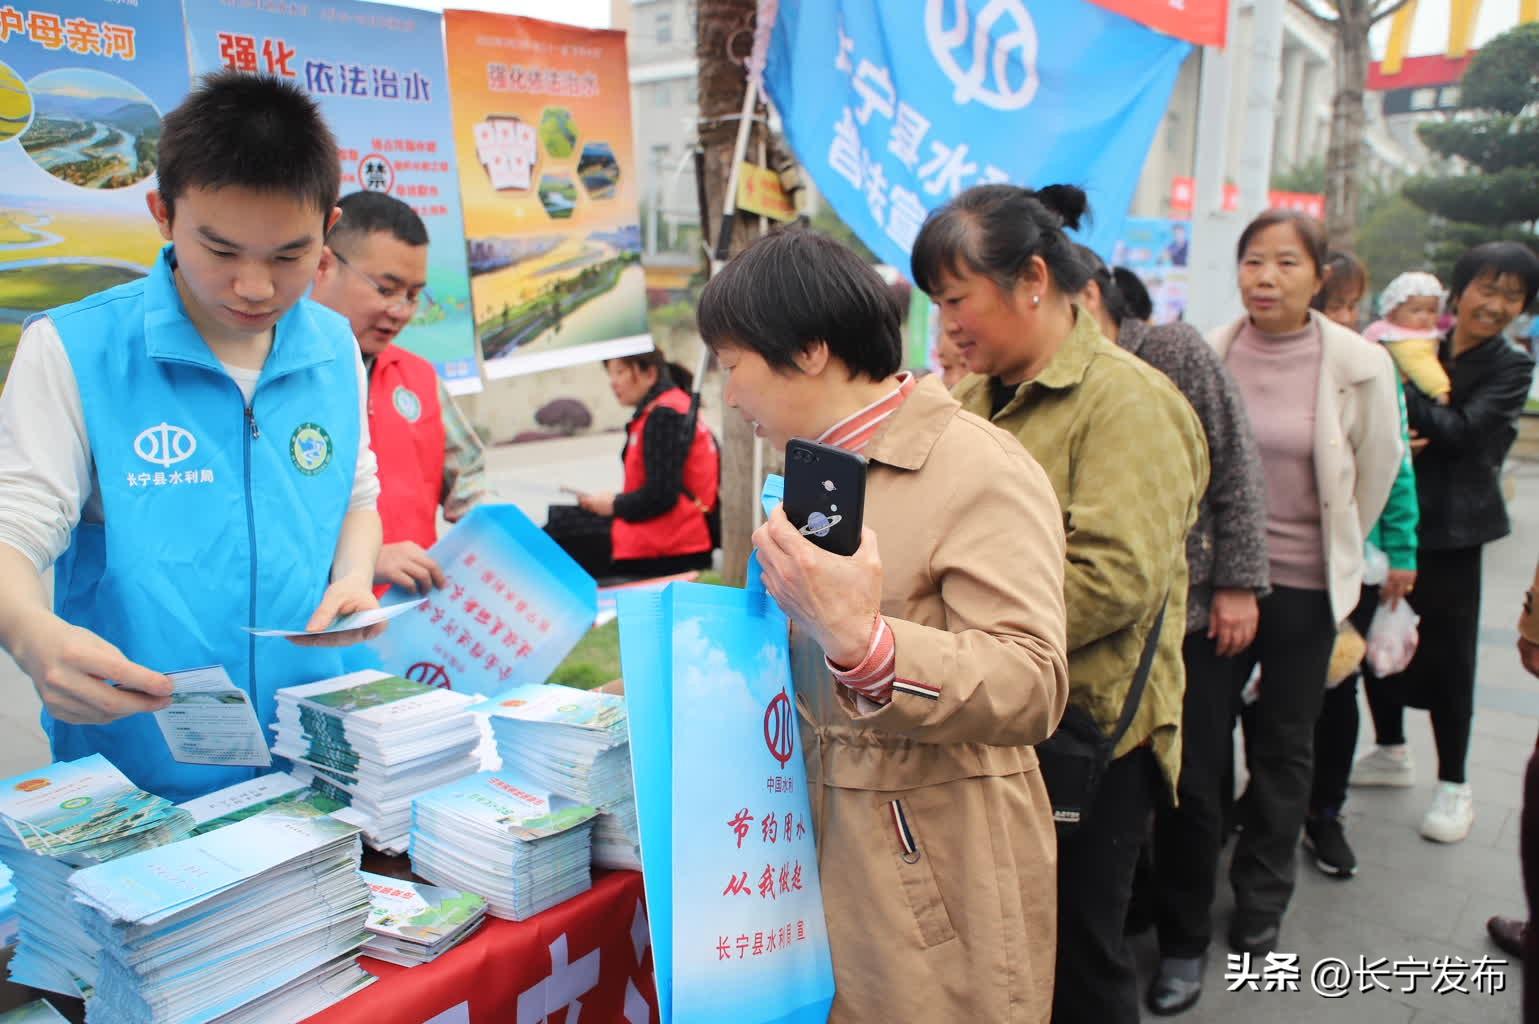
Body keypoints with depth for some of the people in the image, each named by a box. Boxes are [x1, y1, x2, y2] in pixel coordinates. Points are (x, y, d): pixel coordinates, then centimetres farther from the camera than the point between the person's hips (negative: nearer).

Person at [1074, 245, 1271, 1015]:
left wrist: (1238, 584, -10)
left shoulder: (1177, 353, -7)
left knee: (1188, 786, 8)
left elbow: (1236, 471, -6)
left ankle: (1183, 940, 28)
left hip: (1192, 612, -2)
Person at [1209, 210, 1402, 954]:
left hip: (1304, 582, -1)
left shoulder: (1359, 367, -11)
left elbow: (1376, 474, 2)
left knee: (1283, 740, 13)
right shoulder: (1207, 355, -7)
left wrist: (1333, 552, 13)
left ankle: (1261, 895, 32)